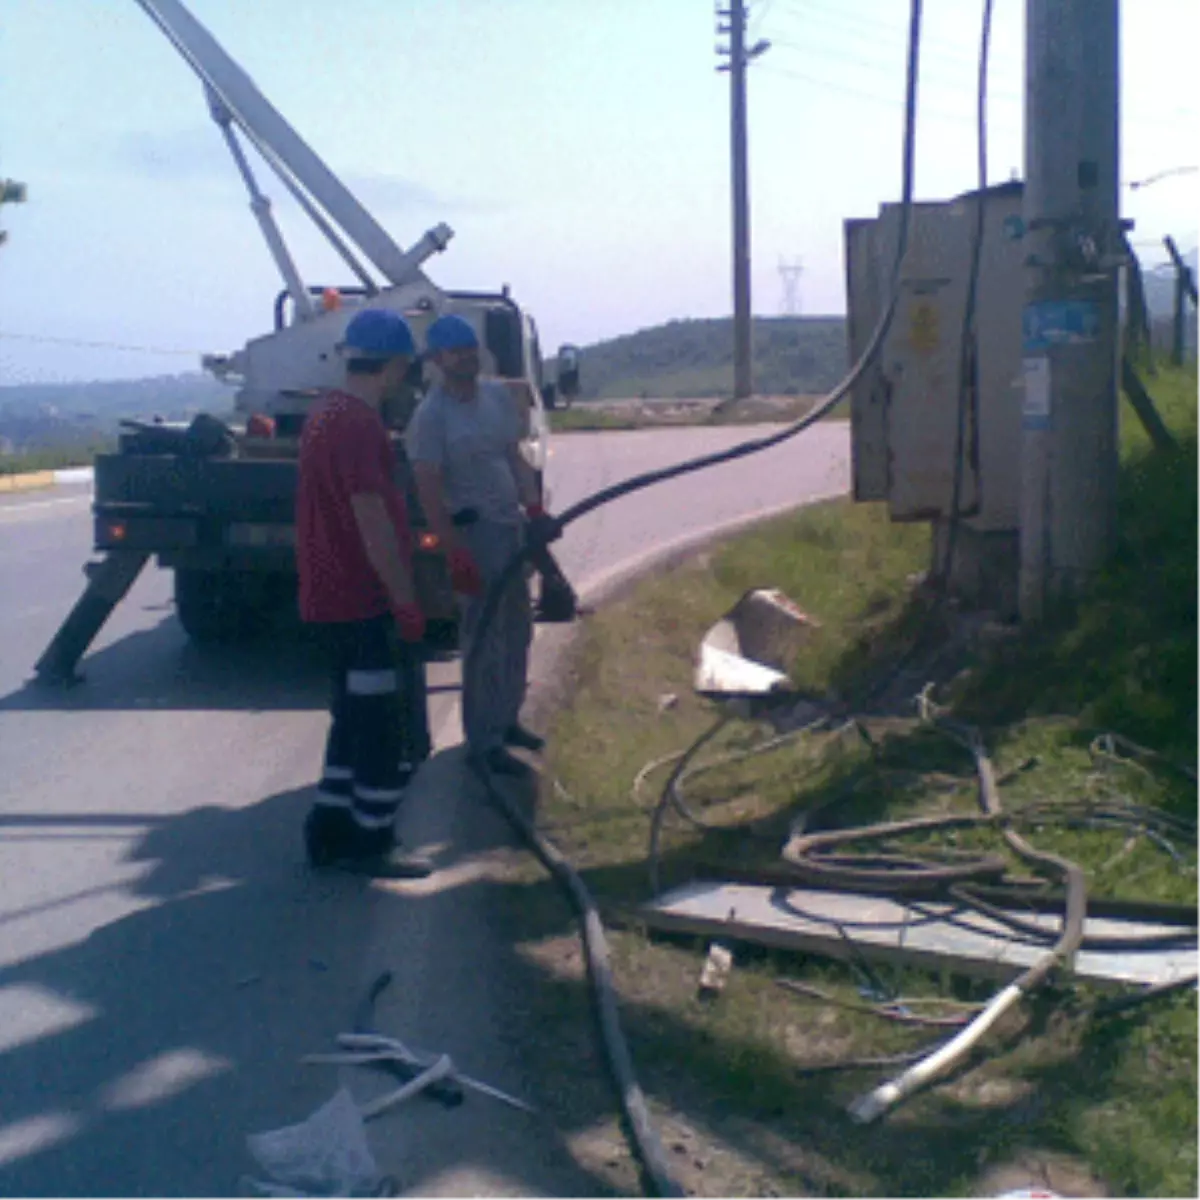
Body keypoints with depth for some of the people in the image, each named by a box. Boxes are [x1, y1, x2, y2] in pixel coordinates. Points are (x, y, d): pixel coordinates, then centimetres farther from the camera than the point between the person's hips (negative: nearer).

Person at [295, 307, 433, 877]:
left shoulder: (328, 412, 13)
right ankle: (372, 842, 8)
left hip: (336, 594, 10)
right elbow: (372, 520, -22)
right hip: (363, 599, -10)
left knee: (356, 717, 17)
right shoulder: (358, 423, -19)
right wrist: (406, 599, -17)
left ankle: (330, 831, 22)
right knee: (381, 725, -1)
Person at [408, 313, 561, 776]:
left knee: (518, 632, 15)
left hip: (513, 526, 8)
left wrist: (535, 510, 1)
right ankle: (483, 743, 4)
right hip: (476, 532, -8)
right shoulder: (431, 416, -15)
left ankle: (506, 719, 30)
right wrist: (456, 554, -21)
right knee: (485, 640, -4)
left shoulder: (498, 396, 7)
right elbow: (429, 492, -17)